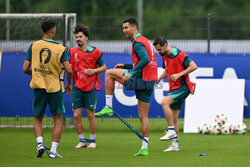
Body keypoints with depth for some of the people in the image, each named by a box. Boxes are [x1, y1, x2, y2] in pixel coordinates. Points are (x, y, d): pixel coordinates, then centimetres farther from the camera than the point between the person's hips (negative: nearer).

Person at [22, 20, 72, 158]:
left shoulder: (33, 46, 1)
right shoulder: (61, 49, -4)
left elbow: (25, 69, 0)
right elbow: (69, 70, -12)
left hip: (38, 86, 1)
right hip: (55, 87, -1)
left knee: (37, 119, 16)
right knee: (58, 119, 11)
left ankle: (40, 143, -7)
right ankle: (53, 151, 2)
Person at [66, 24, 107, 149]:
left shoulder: (95, 52, -1)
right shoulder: (72, 52, 6)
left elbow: (103, 67, 6)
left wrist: (94, 71, -11)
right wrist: (68, 83, -2)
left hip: (90, 88, -2)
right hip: (76, 87, 2)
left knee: (90, 115, 1)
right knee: (77, 115, -1)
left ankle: (92, 141, 13)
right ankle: (82, 140, 11)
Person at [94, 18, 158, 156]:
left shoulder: (137, 43, -10)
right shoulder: (145, 41, 21)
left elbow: (145, 60, -25)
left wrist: (131, 72, -25)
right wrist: (126, 66, 27)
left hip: (141, 78, -9)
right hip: (149, 82, 9)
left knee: (109, 73, 3)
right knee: (143, 116, 10)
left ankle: (108, 107, 0)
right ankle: (144, 148, 8)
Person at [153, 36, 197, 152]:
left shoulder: (180, 55, -14)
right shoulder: (165, 56, 11)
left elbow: (194, 66, -16)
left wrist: (179, 74, -21)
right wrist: (159, 78, 7)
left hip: (182, 87, -9)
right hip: (174, 88, 9)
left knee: (164, 102, -28)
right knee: (174, 118, 8)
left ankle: (171, 131, -23)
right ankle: (175, 144, 13)